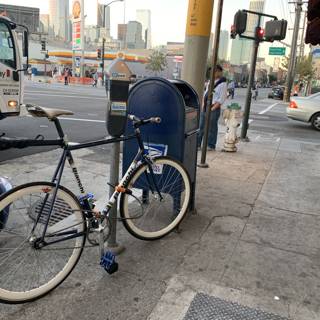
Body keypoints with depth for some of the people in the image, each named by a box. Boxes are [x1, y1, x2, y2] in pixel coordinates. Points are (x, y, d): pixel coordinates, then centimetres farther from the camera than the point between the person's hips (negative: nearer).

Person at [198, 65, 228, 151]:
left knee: (212, 128, 1)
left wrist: (212, 108, -15)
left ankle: (211, 146, 12)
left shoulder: (222, 84, -8)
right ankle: (198, 144, 16)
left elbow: (221, 99, -12)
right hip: (205, 108, 7)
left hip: (214, 109, -7)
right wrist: (203, 105, 8)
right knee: (201, 126, 8)